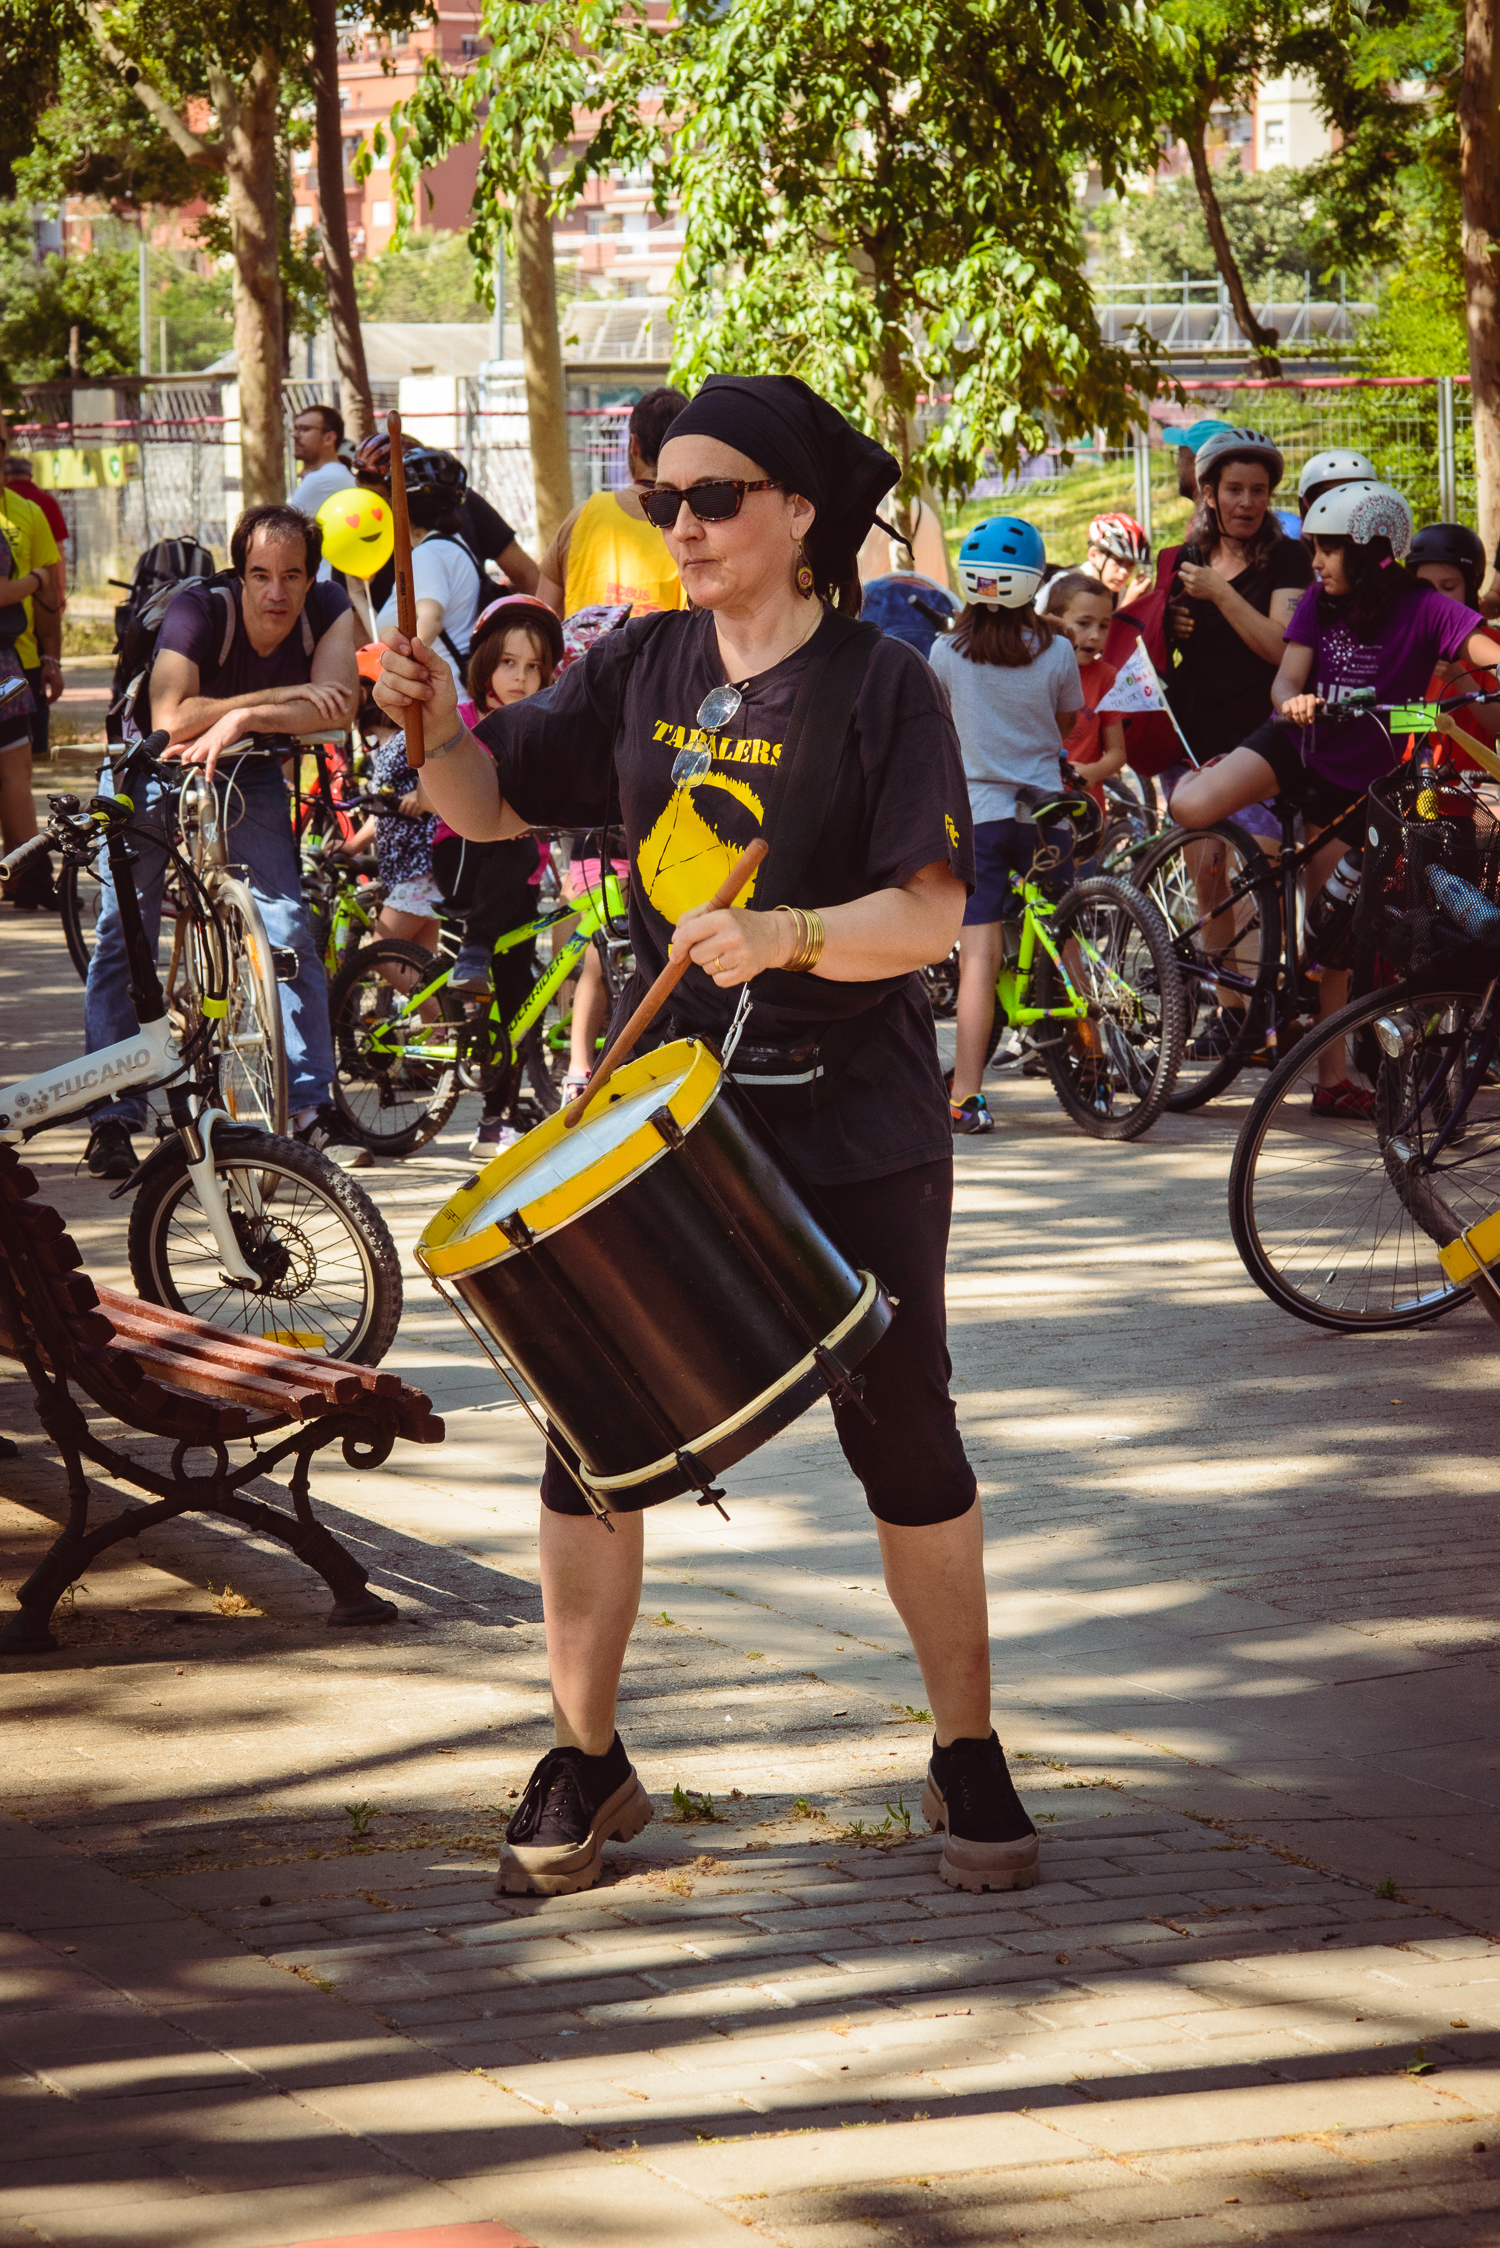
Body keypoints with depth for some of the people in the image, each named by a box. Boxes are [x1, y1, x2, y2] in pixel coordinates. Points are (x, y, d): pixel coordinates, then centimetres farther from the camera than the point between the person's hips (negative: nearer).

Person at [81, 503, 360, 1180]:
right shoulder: (198, 611, -31)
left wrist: (242, 718, -42)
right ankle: (112, 1117, -1)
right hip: (154, 770, -3)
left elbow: (338, 705, -34)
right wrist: (277, 696, -41)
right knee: (122, 936, -7)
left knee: (288, 926, -7)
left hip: (247, 771, 3)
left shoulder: (329, 610, -21)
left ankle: (312, 1105, 2)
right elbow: (170, 721, -42)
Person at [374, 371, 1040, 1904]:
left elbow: (930, 917, -15)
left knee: (903, 1437, 4)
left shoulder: (882, 686, -8)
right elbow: (493, 803, 7)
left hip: (852, 1121, -4)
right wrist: (434, 728, -14)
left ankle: (967, 1759, 19)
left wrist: (786, 936, -31)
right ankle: (583, 1761, 15)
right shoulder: (643, 666, 5)